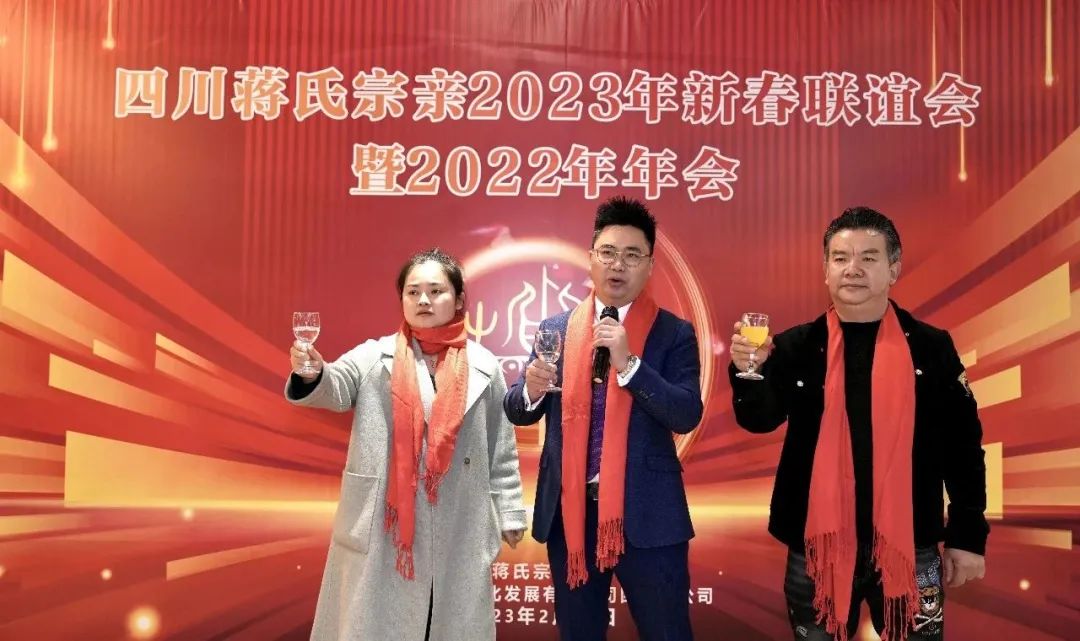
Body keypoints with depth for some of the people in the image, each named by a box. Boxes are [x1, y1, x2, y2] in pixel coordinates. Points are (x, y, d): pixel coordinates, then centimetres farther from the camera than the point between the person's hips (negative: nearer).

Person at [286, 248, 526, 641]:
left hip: (459, 530, 1)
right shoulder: (374, 357, 1)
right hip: (382, 525, -1)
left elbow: (502, 449, 6)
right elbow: (335, 389, -16)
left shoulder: (483, 367, 4)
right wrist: (312, 375, -37)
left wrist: (509, 513, 6)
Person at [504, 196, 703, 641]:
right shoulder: (556, 329, 5)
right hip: (569, 509, 3)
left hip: (646, 512, -2)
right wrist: (532, 390, -16)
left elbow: (687, 416, -13)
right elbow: (516, 411, 6)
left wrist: (628, 363, -22)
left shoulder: (674, 333, -2)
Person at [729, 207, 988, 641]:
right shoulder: (797, 346, -1)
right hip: (817, 545, 1)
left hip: (910, 545, 0)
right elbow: (759, 421, -10)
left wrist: (967, 535, 0)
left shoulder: (930, 346, -2)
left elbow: (962, 446, 1)